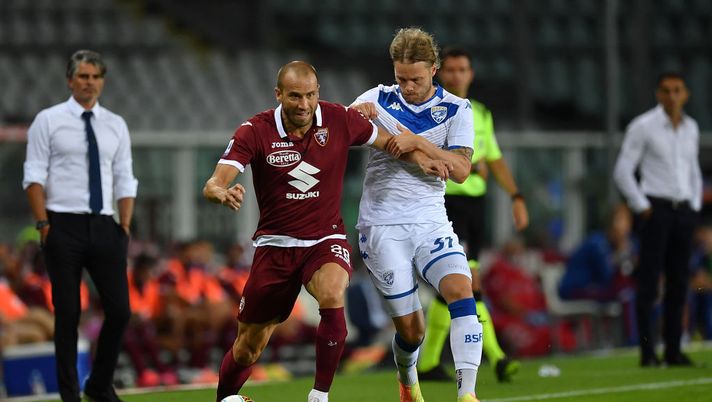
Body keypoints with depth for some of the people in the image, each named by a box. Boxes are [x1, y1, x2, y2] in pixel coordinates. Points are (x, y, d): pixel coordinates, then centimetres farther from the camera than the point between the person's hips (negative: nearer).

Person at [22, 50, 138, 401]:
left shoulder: (116, 125, 12)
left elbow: (125, 182, 12)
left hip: (103, 226, 4)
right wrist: (43, 224, -11)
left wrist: (124, 227, 2)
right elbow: (34, 177, -3)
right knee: (67, 314, 0)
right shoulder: (49, 121, 1)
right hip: (63, 225, -3)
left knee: (119, 310, -2)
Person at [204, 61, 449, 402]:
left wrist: (418, 158, -9)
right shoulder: (255, 132, -12)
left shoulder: (340, 120, -7)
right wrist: (222, 193, -45)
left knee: (332, 296, -34)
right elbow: (213, 185, -22)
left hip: (326, 241, 0)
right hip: (275, 245, 0)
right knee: (248, 349, 6)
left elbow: (388, 142, 11)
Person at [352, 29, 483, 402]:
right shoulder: (379, 99, 4)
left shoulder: (456, 109, 3)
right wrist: (355, 113, -20)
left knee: (460, 289, -26)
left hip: (430, 222, 1)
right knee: (411, 330, -2)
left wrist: (419, 142, -22)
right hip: (382, 227, -1)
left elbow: (461, 169, -8)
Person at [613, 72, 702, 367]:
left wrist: (695, 206, 14)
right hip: (657, 208, -5)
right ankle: (647, 352, -8)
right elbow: (622, 171, -5)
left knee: (678, 282, 5)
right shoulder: (643, 127, -4)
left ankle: (673, 350, 9)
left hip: (684, 210, 5)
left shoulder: (691, 128, 13)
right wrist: (642, 207, -9)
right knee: (649, 281, -7)